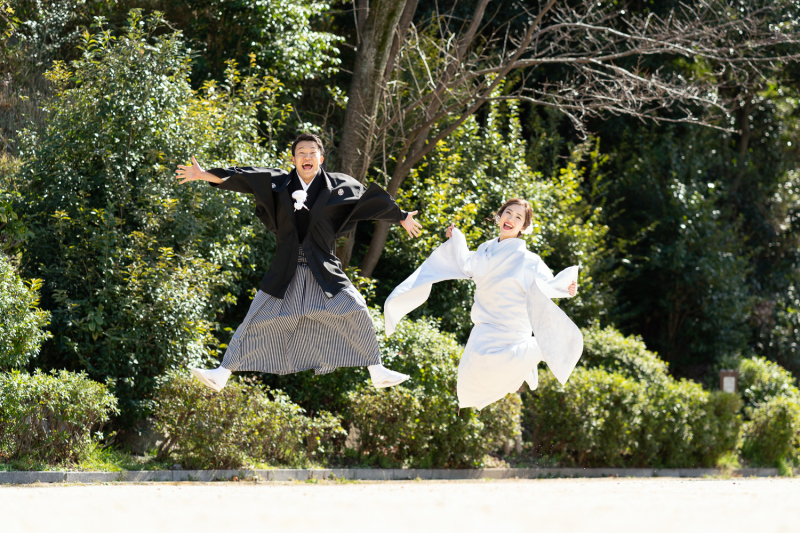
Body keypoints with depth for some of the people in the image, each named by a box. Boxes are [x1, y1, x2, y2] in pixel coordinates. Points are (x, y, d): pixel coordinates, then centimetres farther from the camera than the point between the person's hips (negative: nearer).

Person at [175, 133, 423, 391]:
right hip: (285, 273, 0)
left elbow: (370, 200, 12)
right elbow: (241, 178, -1)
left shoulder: (337, 185, 2)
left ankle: (377, 372, 1)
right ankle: (222, 375, 3)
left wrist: (402, 218, 19)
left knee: (355, 311, -11)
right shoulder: (278, 182, 2)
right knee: (257, 321, -1)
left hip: (324, 272, 0)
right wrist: (204, 175, -8)